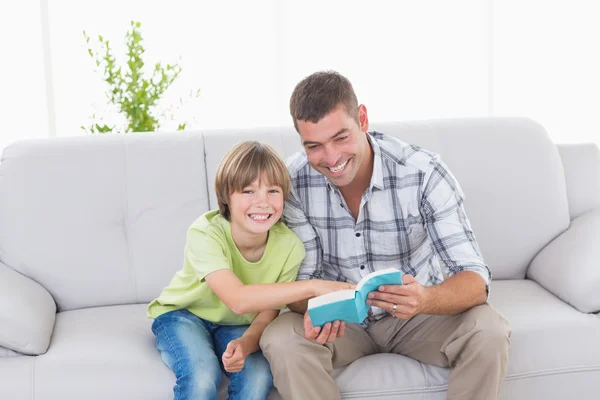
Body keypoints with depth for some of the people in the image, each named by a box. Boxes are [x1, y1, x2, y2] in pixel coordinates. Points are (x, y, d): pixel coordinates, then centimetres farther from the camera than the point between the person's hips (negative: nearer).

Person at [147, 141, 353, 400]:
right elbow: (239, 300, -42)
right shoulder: (205, 234, -30)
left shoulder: (289, 246, -20)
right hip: (183, 315, -3)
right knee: (202, 376, -31)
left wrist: (246, 343, -37)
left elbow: (267, 313, -13)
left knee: (259, 374, -26)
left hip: (236, 326, 3)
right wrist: (314, 286, -47)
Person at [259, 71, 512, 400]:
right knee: (281, 341, -30)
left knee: (488, 333, -29)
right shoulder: (292, 181, -17)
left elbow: (474, 279, -25)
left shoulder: (424, 172, -22)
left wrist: (425, 300, -48)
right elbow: (300, 276, -10)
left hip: (419, 313, 0)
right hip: (340, 317, 1)